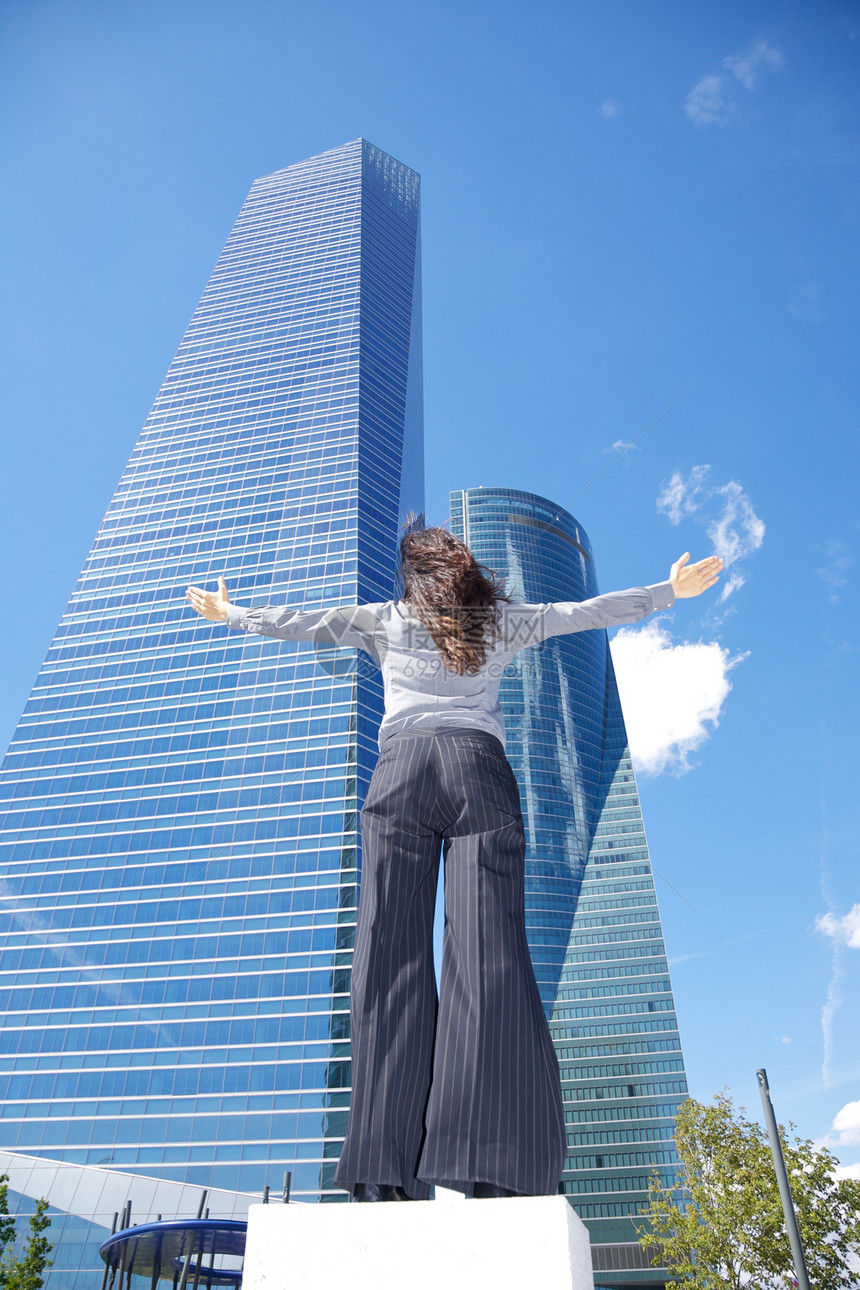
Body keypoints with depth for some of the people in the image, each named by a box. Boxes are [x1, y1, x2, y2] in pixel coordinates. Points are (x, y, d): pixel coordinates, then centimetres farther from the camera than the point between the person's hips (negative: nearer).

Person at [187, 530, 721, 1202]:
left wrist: (229, 613, 48)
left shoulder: (385, 619, 22)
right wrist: (669, 592, 46)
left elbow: (299, 622, 29)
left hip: (401, 769, 0)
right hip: (480, 768, 0)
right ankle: (496, 1172, -21)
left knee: (391, 955, -7)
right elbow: (589, 611, 31)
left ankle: (388, 1177, -15)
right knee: (490, 953, -11)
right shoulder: (503, 620, 23)